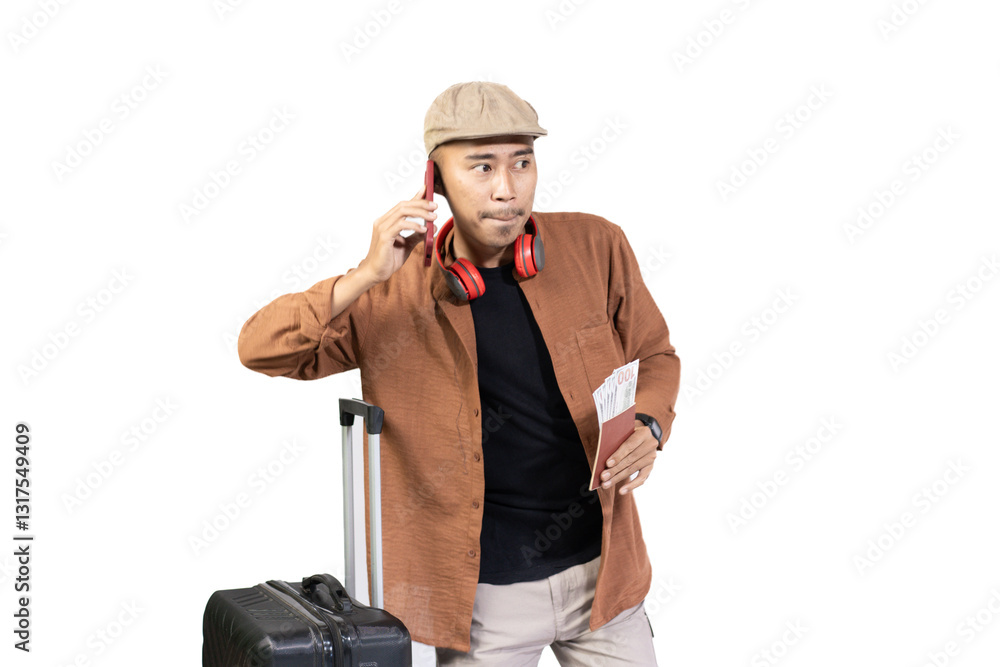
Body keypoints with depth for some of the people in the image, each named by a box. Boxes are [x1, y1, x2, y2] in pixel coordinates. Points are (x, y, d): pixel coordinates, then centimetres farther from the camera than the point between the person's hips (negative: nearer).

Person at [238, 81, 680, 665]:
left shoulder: (596, 247, -4)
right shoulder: (396, 292, -6)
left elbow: (655, 355, 10)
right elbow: (260, 350, -10)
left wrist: (648, 426, -12)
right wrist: (366, 277, -22)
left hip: (601, 569, 2)